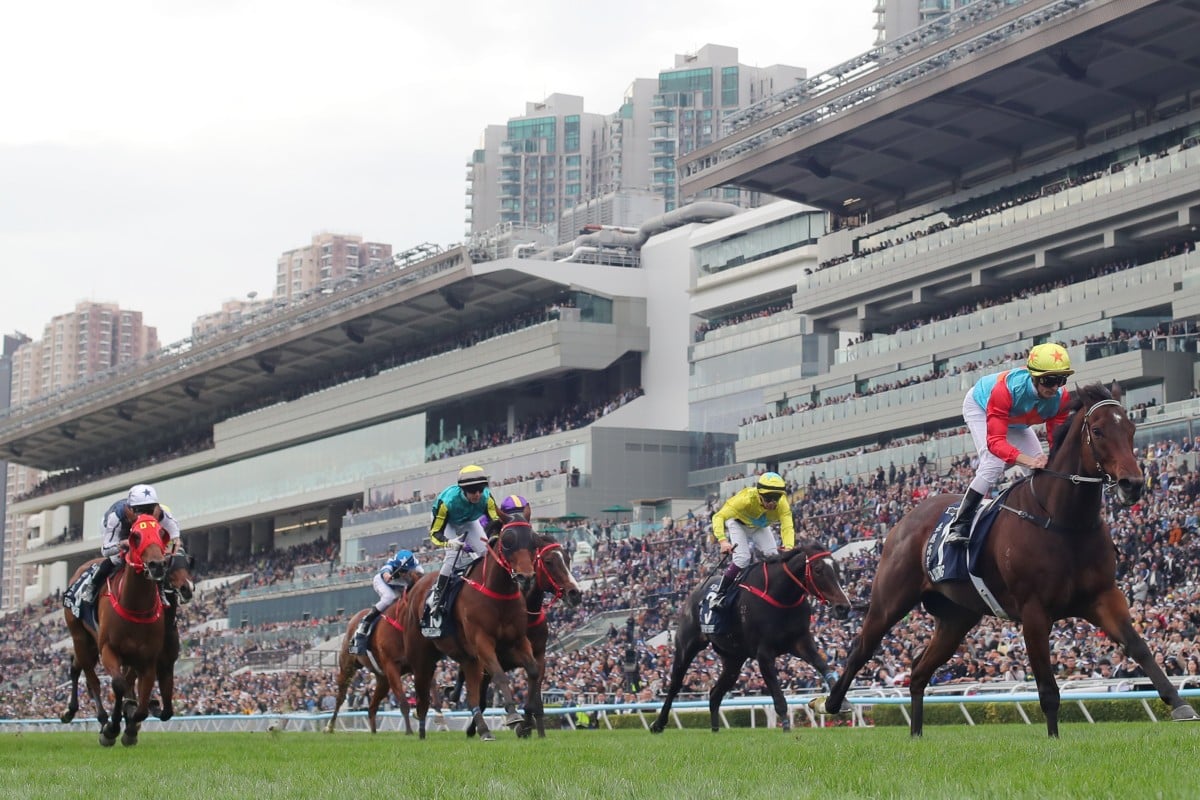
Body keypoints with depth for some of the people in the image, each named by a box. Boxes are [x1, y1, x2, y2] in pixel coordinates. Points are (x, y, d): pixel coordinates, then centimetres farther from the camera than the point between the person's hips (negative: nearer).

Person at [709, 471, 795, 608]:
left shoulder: (782, 504, -32)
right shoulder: (746, 499, -41)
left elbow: (787, 527, -41)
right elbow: (719, 517, -43)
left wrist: (788, 548, -62)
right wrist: (722, 540, -59)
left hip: (760, 527, 4)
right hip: (738, 523, -4)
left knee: (773, 556, -14)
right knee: (742, 558, -22)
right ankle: (720, 595, -13)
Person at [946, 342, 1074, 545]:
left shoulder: (1061, 397, -31)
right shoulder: (1007, 389, -47)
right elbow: (995, 441, -51)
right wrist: (1028, 460, -68)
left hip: (1016, 421, 6)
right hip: (980, 407, -6)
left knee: (1041, 469, -4)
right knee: (993, 464, -27)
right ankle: (959, 527, -24)